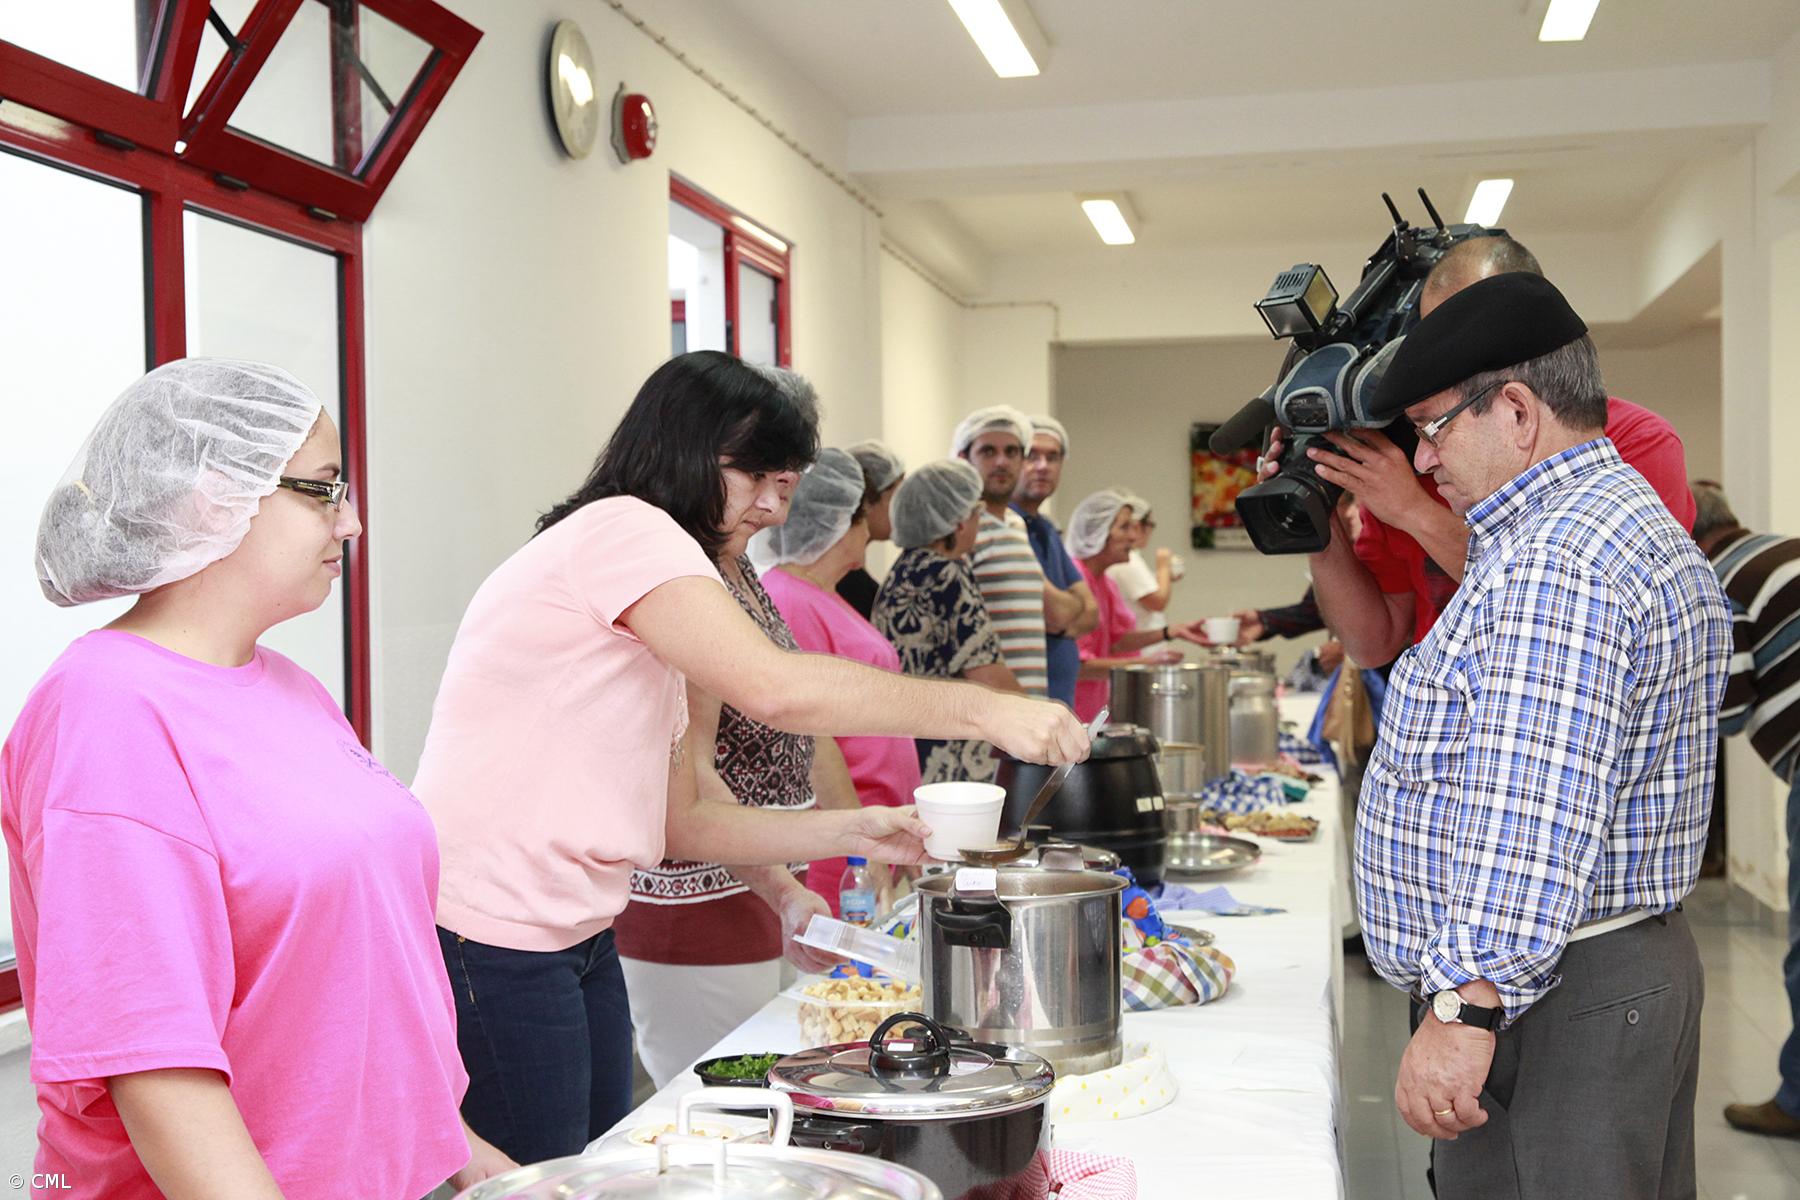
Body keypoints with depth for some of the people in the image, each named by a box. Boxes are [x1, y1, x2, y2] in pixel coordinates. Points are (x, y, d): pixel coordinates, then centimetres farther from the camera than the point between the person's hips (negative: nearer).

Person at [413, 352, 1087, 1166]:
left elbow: (679, 823, 14)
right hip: (488, 947, -9)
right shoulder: (621, 528, -12)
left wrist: (849, 833, 2)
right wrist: (983, 711, -19)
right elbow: (775, 688, -26)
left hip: (577, 942, 10)